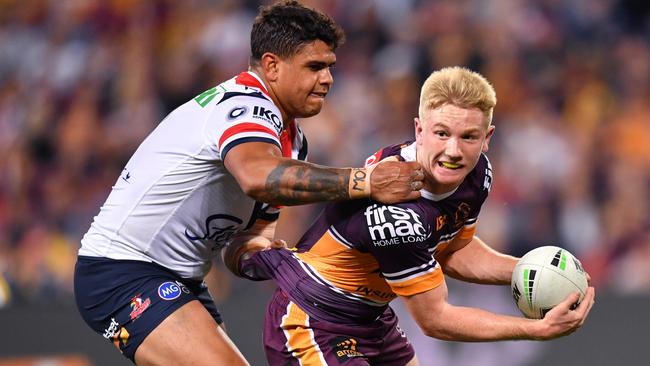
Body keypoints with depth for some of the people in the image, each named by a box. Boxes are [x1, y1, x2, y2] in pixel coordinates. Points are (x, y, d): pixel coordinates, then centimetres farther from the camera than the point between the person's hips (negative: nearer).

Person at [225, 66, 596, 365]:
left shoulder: (477, 173, -9)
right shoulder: (397, 212, -34)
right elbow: (434, 319, -24)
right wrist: (541, 329, -24)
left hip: (373, 322, 9)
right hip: (312, 326, -9)